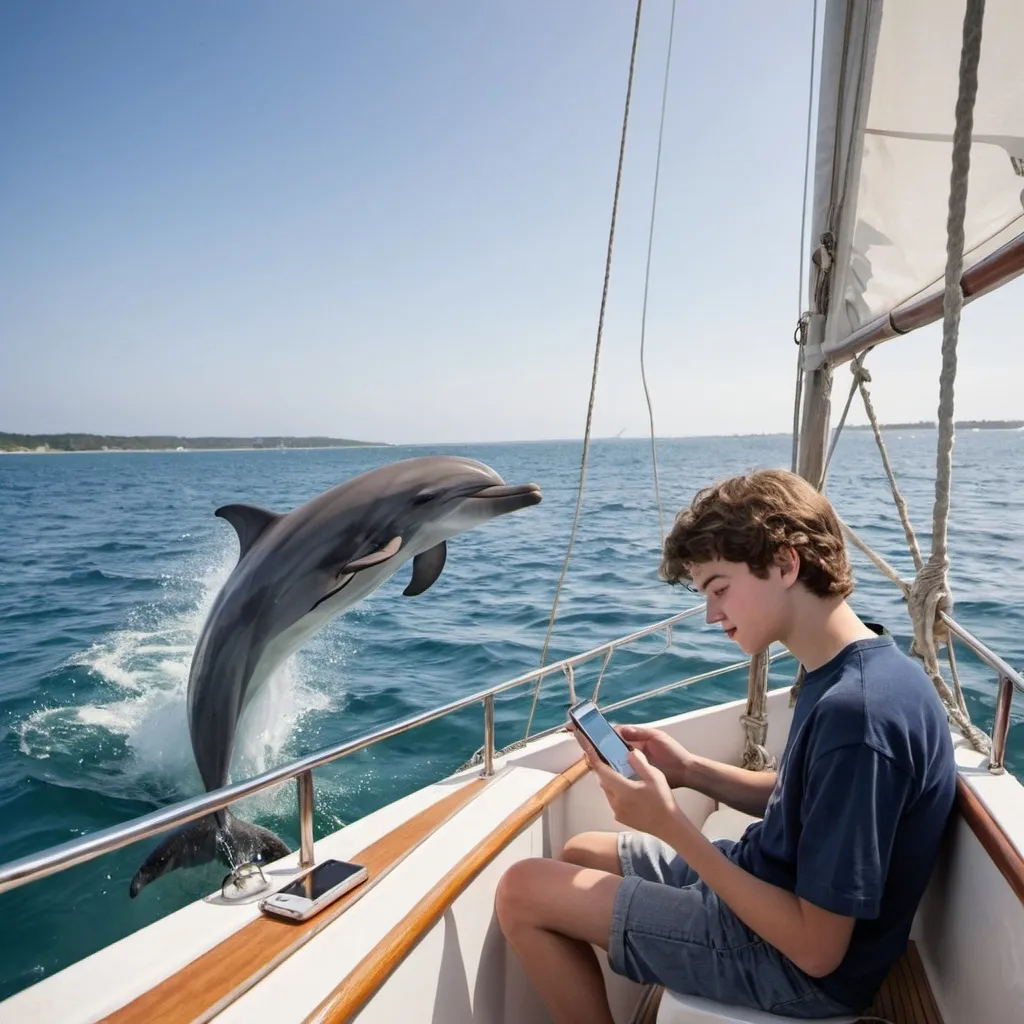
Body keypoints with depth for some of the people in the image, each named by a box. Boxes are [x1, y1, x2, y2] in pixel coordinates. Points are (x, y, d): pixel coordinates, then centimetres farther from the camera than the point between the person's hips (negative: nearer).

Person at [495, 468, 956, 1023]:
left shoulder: (856, 713, -32)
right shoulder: (852, 670, -1)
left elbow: (817, 950, -28)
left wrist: (671, 824, -25)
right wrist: (689, 769, -3)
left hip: (794, 963, -9)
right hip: (768, 877, 9)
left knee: (522, 892, -6)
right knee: (580, 853, 21)